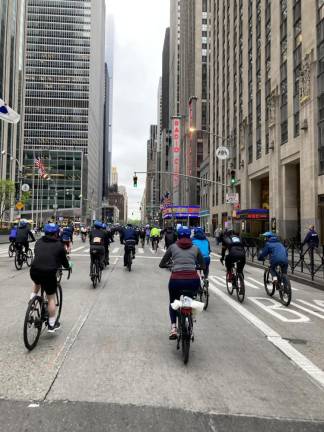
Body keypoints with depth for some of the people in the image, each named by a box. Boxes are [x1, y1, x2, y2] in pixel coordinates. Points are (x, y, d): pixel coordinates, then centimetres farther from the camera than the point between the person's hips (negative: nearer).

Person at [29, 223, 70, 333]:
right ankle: (52, 324, 19)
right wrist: (68, 266, 37)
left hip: (34, 271, 4)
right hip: (48, 273, -4)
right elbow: (64, 260, 14)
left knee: (37, 282, 40)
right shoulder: (59, 245, 5)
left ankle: (32, 299, 28)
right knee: (51, 298, 12)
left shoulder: (39, 241, 16)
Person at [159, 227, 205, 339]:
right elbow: (203, 266, 18)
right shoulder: (195, 248, 14)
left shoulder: (173, 247, 11)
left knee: (173, 303, 27)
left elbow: (162, 264, 12)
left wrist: (168, 265, 32)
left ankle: (173, 327, 9)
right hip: (193, 280, 1)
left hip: (176, 280, -1)